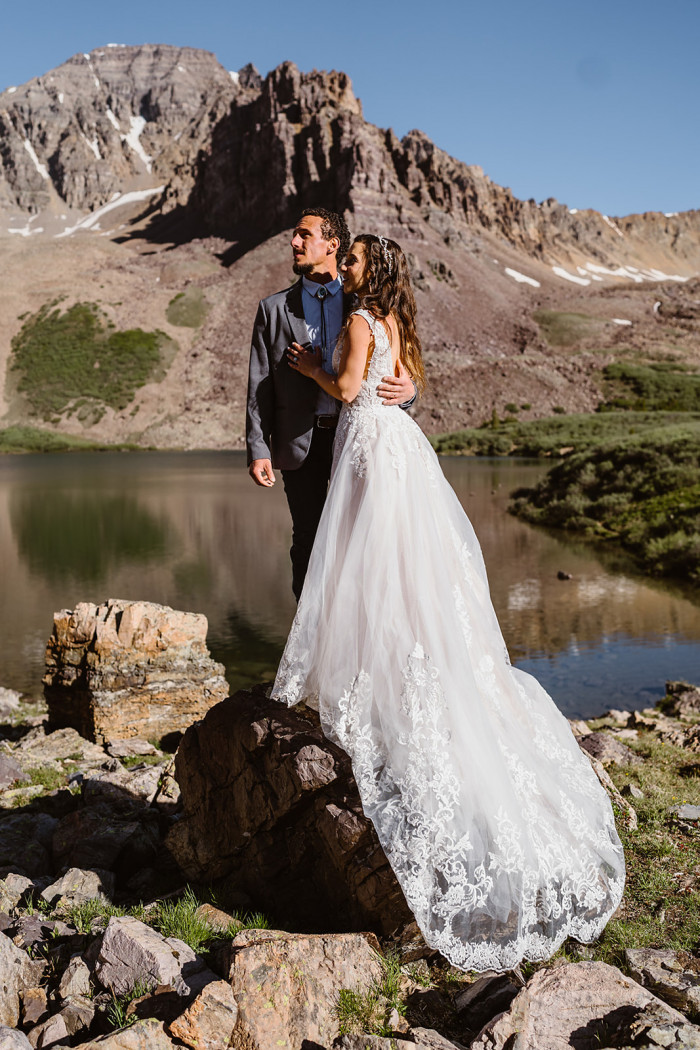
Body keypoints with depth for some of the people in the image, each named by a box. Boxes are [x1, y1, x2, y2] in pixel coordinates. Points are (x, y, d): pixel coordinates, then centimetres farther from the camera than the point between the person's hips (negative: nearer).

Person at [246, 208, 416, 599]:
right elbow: (260, 386, 5)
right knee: (308, 542, 5)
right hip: (302, 441, 0)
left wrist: (407, 390, -16)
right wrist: (258, 449, -4)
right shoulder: (274, 309, 9)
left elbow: (398, 369, 9)